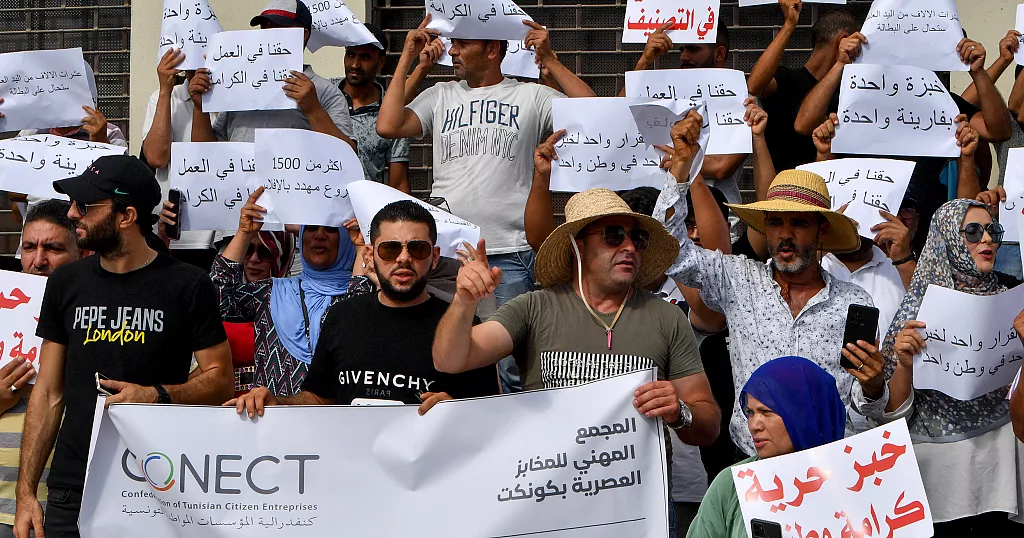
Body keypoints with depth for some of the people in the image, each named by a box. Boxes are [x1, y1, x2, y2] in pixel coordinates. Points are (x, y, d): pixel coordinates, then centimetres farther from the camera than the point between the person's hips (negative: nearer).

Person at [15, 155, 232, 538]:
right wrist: (25, 492, 4)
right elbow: (49, 393, 9)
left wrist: (159, 396, -20)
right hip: (72, 492, 3)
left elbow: (219, 380, -1)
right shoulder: (66, 283, 8)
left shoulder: (188, 286, -3)